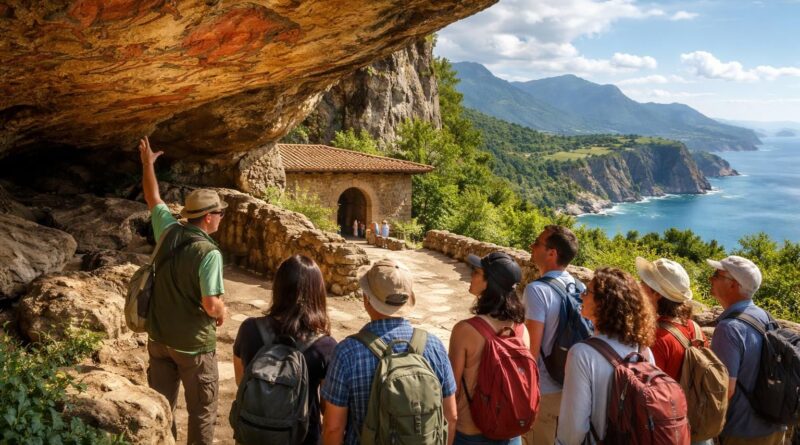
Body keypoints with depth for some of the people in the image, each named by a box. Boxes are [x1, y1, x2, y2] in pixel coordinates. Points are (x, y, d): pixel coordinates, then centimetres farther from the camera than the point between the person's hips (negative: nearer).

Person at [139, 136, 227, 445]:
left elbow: (153, 199, 14)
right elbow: (211, 305, -27)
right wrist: (222, 314, -4)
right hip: (194, 343, -6)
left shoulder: (169, 232, -4)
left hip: (159, 337, 7)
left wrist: (147, 163, 28)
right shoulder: (208, 252, -23)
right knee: (202, 411, 11)